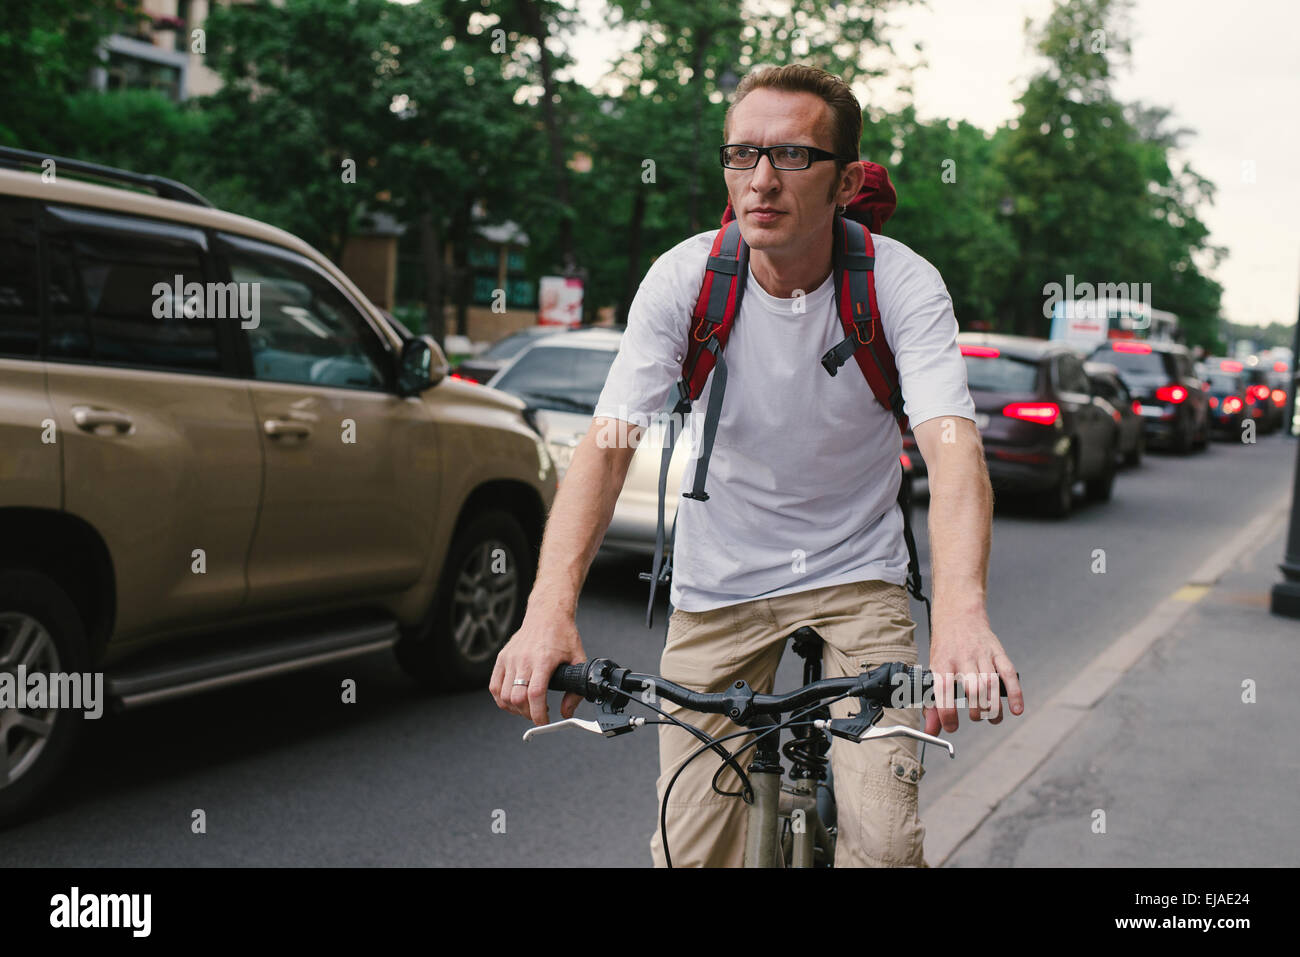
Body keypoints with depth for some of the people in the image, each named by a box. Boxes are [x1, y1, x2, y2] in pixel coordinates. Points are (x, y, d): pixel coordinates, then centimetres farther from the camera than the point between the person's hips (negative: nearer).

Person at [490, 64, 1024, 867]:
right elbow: (608, 442, -22)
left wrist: (961, 611, -50)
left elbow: (952, 444, -31)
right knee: (693, 848, 0)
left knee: (885, 837, -17)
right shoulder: (685, 278, -14)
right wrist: (549, 610, -38)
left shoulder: (903, 284, -17)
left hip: (858, 576, -1)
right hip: (718, 588, 1)